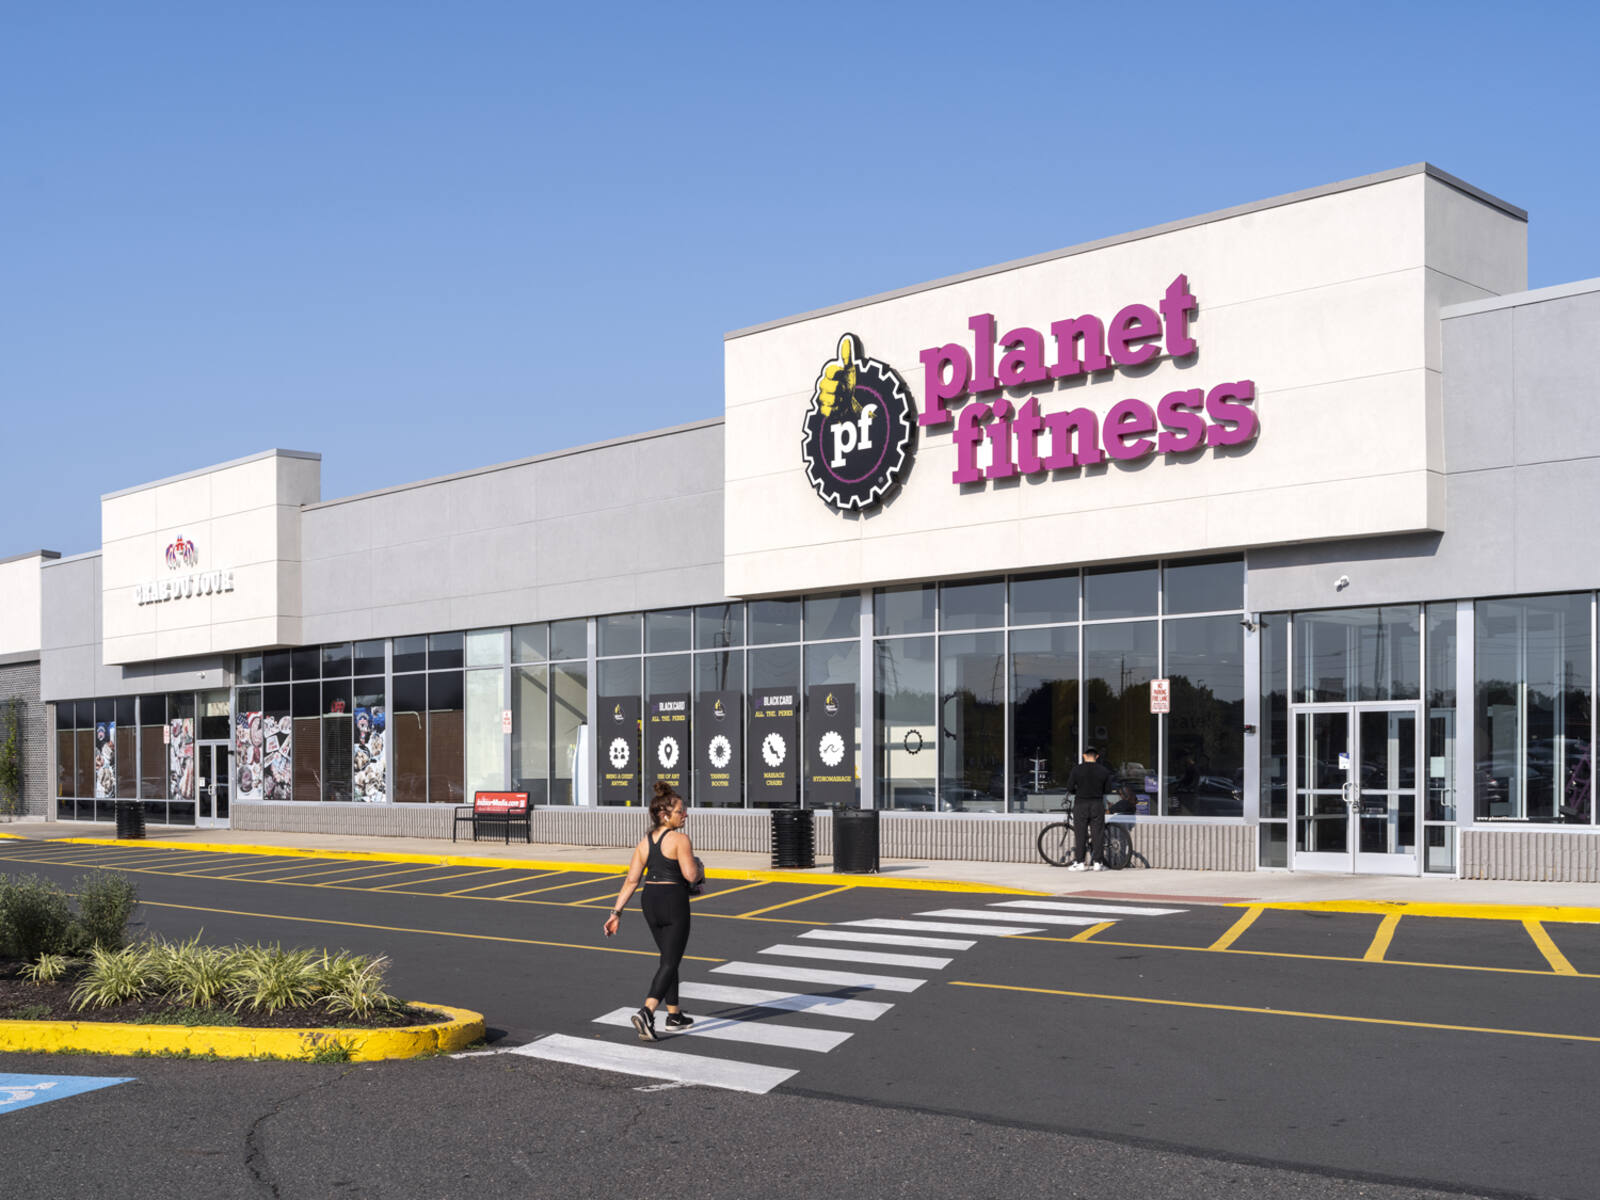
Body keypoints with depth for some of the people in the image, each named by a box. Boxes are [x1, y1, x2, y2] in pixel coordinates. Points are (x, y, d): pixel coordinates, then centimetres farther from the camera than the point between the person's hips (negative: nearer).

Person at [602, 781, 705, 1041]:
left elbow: (631, 880, 4)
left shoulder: (644, 842, 7)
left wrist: (616, 912, 4)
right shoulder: (680, 839, -12)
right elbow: (691, 875, -21)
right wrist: (700, 870, 3)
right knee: (670, 963, -3)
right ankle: (646, 1013, -21)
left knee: (669, 958, 21)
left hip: (650, 902, 7)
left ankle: (674, 1015, 28)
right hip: (674, 902, -7)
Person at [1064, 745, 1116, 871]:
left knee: (1080, 834, 4)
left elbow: (1069, 787, -4)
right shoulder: (1103, 770, 0)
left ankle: (1079, 862, 3)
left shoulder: (1077, 769, -5)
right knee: (1098, 833, 6)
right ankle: (1097, 862, 5)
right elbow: (1107, 789, 3)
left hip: (1081, 804, -1)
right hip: (1098, 804, 1)